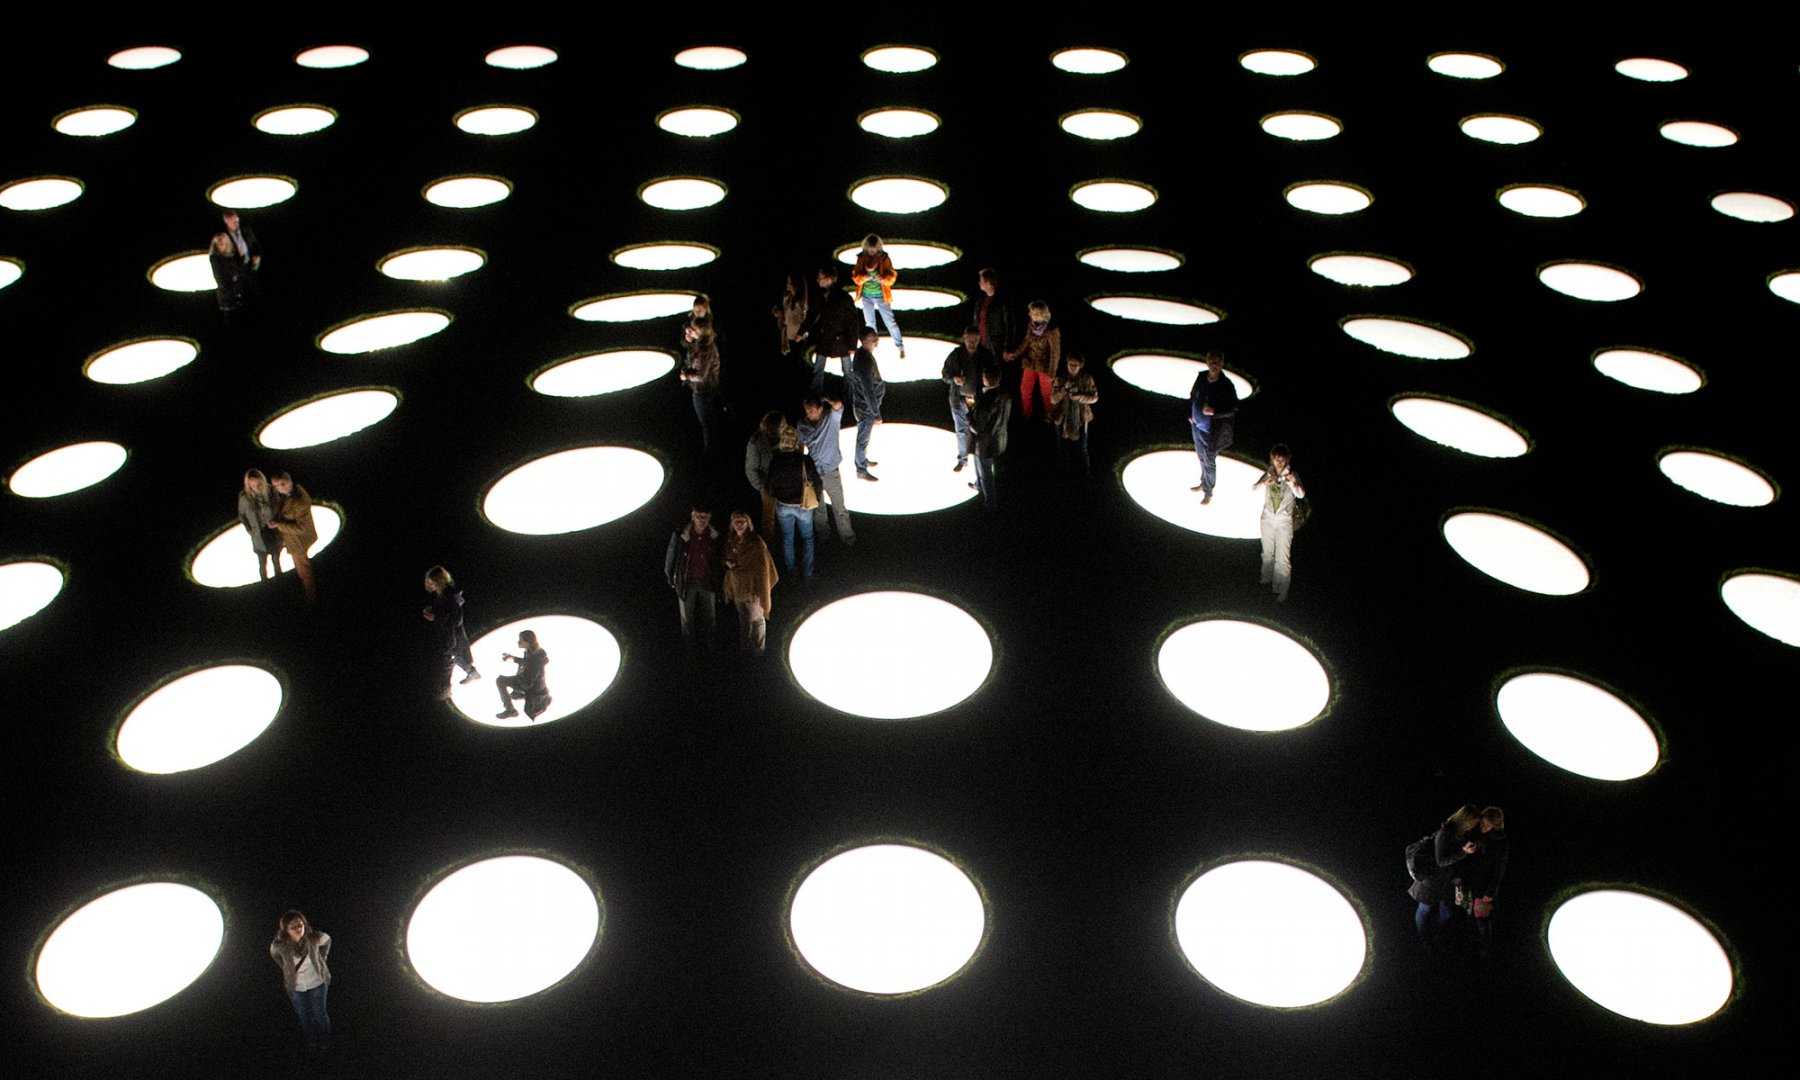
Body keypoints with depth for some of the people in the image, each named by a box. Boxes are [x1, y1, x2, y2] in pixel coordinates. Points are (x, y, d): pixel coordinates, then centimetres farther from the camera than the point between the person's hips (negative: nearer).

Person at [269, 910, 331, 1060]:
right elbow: (274, 954, -4)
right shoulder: (278, 945, -31)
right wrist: (287, 969, 2)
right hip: (295, 987, 1)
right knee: (304, 1015, 25)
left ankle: (325, 1041, 52)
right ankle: (312, 1043, 53)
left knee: (319, 1013, 23)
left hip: (317, 983, -1)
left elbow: (327, 940, -7)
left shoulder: (315, 938, -32)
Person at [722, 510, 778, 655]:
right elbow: (726, 558, 16)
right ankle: (744, 644, 40)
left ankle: (758, 649, 25)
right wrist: (728, 562, -8)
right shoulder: (730, 541, 0)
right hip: (737, 586, 6)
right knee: (742, 616, 22)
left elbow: (762, 568, -19)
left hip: (752, 587, -6)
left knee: (756, 618, 8)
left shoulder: (756, 543, -21)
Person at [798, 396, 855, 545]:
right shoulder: (803, 424, -7)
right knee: (817, 506, 22)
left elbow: (838, 405, -39)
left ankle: (847, 536, 26)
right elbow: (800, 446, 6)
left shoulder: (831, 418, -16)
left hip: (831, 472, -3)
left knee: (839, 508, 9)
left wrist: (826, 399, -24)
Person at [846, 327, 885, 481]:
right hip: (865, 407, -9)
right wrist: (876, 414, -26)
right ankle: (861, 470, 21)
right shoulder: (864, 361, -32)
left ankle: (863, 460, 45)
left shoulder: (862, 353, -2)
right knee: (863, 438, 7)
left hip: (863, 403, 9)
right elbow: (868, 391, -30)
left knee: (864, 435, 26)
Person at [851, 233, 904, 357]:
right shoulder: (861, 258, -8)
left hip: (881, 296, -3)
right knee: (869, 323, 18)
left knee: (890, 322, -4)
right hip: (867, 296, 3)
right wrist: (863, 278, -29)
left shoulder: (884, 257, -14)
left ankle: (900, 346, 6)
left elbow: (892, 276, -13)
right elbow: (855, 276, -7)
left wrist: (883, 278, -34)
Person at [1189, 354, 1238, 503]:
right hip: (1197, 425, 5)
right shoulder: (1201, 377, -5)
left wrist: (1214, 411, -30)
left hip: (1212, 431, -5)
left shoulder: (1226, 385, -21)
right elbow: (1193, 395, 10)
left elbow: (1232, 409, -16)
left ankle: (1208, 493, 26)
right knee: (1201, 457, 24)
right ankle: (1203, 483, 46)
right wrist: (1190, 414, 9)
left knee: (1209, 461, 8)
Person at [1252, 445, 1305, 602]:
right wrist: (1264, 483, -31)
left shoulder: (1292, 475, -9)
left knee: (1283, 556, -6)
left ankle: (1281, 589, -1)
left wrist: (1292, 484, -43)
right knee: (1267, 553, 18)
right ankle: (1267, 579, 36)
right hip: (1268, 518, 3)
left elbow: (1301, 494, -22)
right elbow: (1252, 489, -10)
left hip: (1284, 521, -3)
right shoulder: (1268, 473, -1)